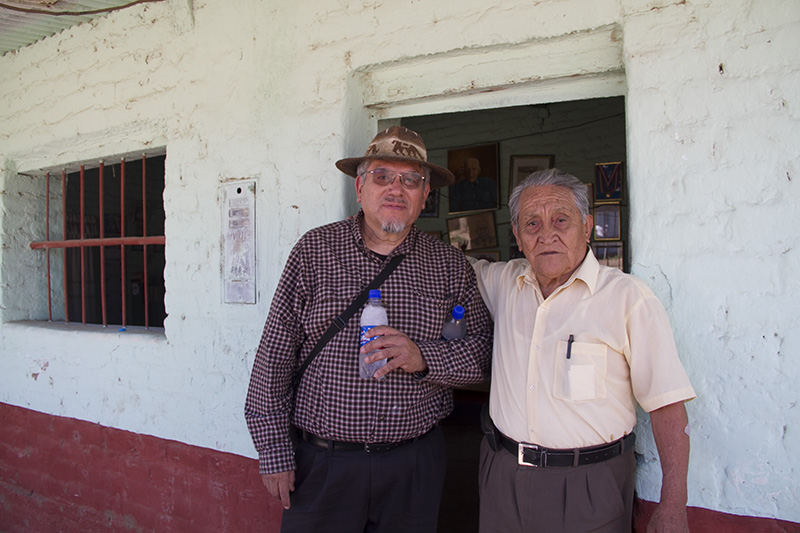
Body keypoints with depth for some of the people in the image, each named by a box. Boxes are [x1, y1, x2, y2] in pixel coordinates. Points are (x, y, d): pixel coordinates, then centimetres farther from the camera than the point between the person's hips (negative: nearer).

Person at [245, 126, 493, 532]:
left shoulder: (450, 265, 2)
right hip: (323, 461, -1)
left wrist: (424, 357, -17)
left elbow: (484, 349, 1)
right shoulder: (314, 251, -3)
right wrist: (274, 450, -4)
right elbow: (274, 356, -3)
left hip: (415, 465, 2)